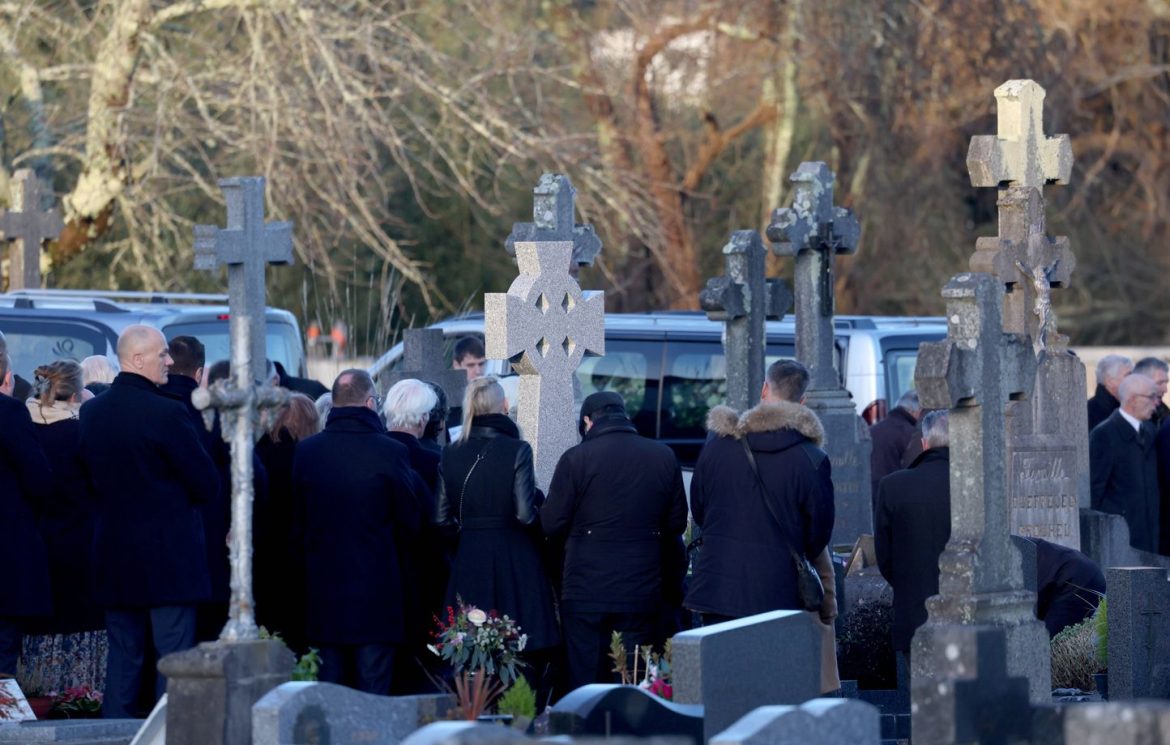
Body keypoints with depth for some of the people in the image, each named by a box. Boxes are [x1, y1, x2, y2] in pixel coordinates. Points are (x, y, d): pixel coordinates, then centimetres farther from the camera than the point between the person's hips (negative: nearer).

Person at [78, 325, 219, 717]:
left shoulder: (92, 412, 5)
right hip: (168, 559, -6)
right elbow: (208, 484, -11)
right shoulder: (166, 413, -16)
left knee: (123, 653, 12)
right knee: (173, 655, -2)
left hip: (114, 554, 6)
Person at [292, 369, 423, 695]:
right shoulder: (390, 453, -11)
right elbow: (411, 523, -1)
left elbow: (296, 521, 6)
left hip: (323, 588, 3)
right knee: (374, 690, 1)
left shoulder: (305, 451, -1)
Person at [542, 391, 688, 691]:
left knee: (585, 681, 2)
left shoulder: (575, 458, -7)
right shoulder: (664, 457, 3)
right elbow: (677, 523, 10)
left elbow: (551, 524, -4)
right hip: (642, 590, 3)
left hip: (586, 590, -3)